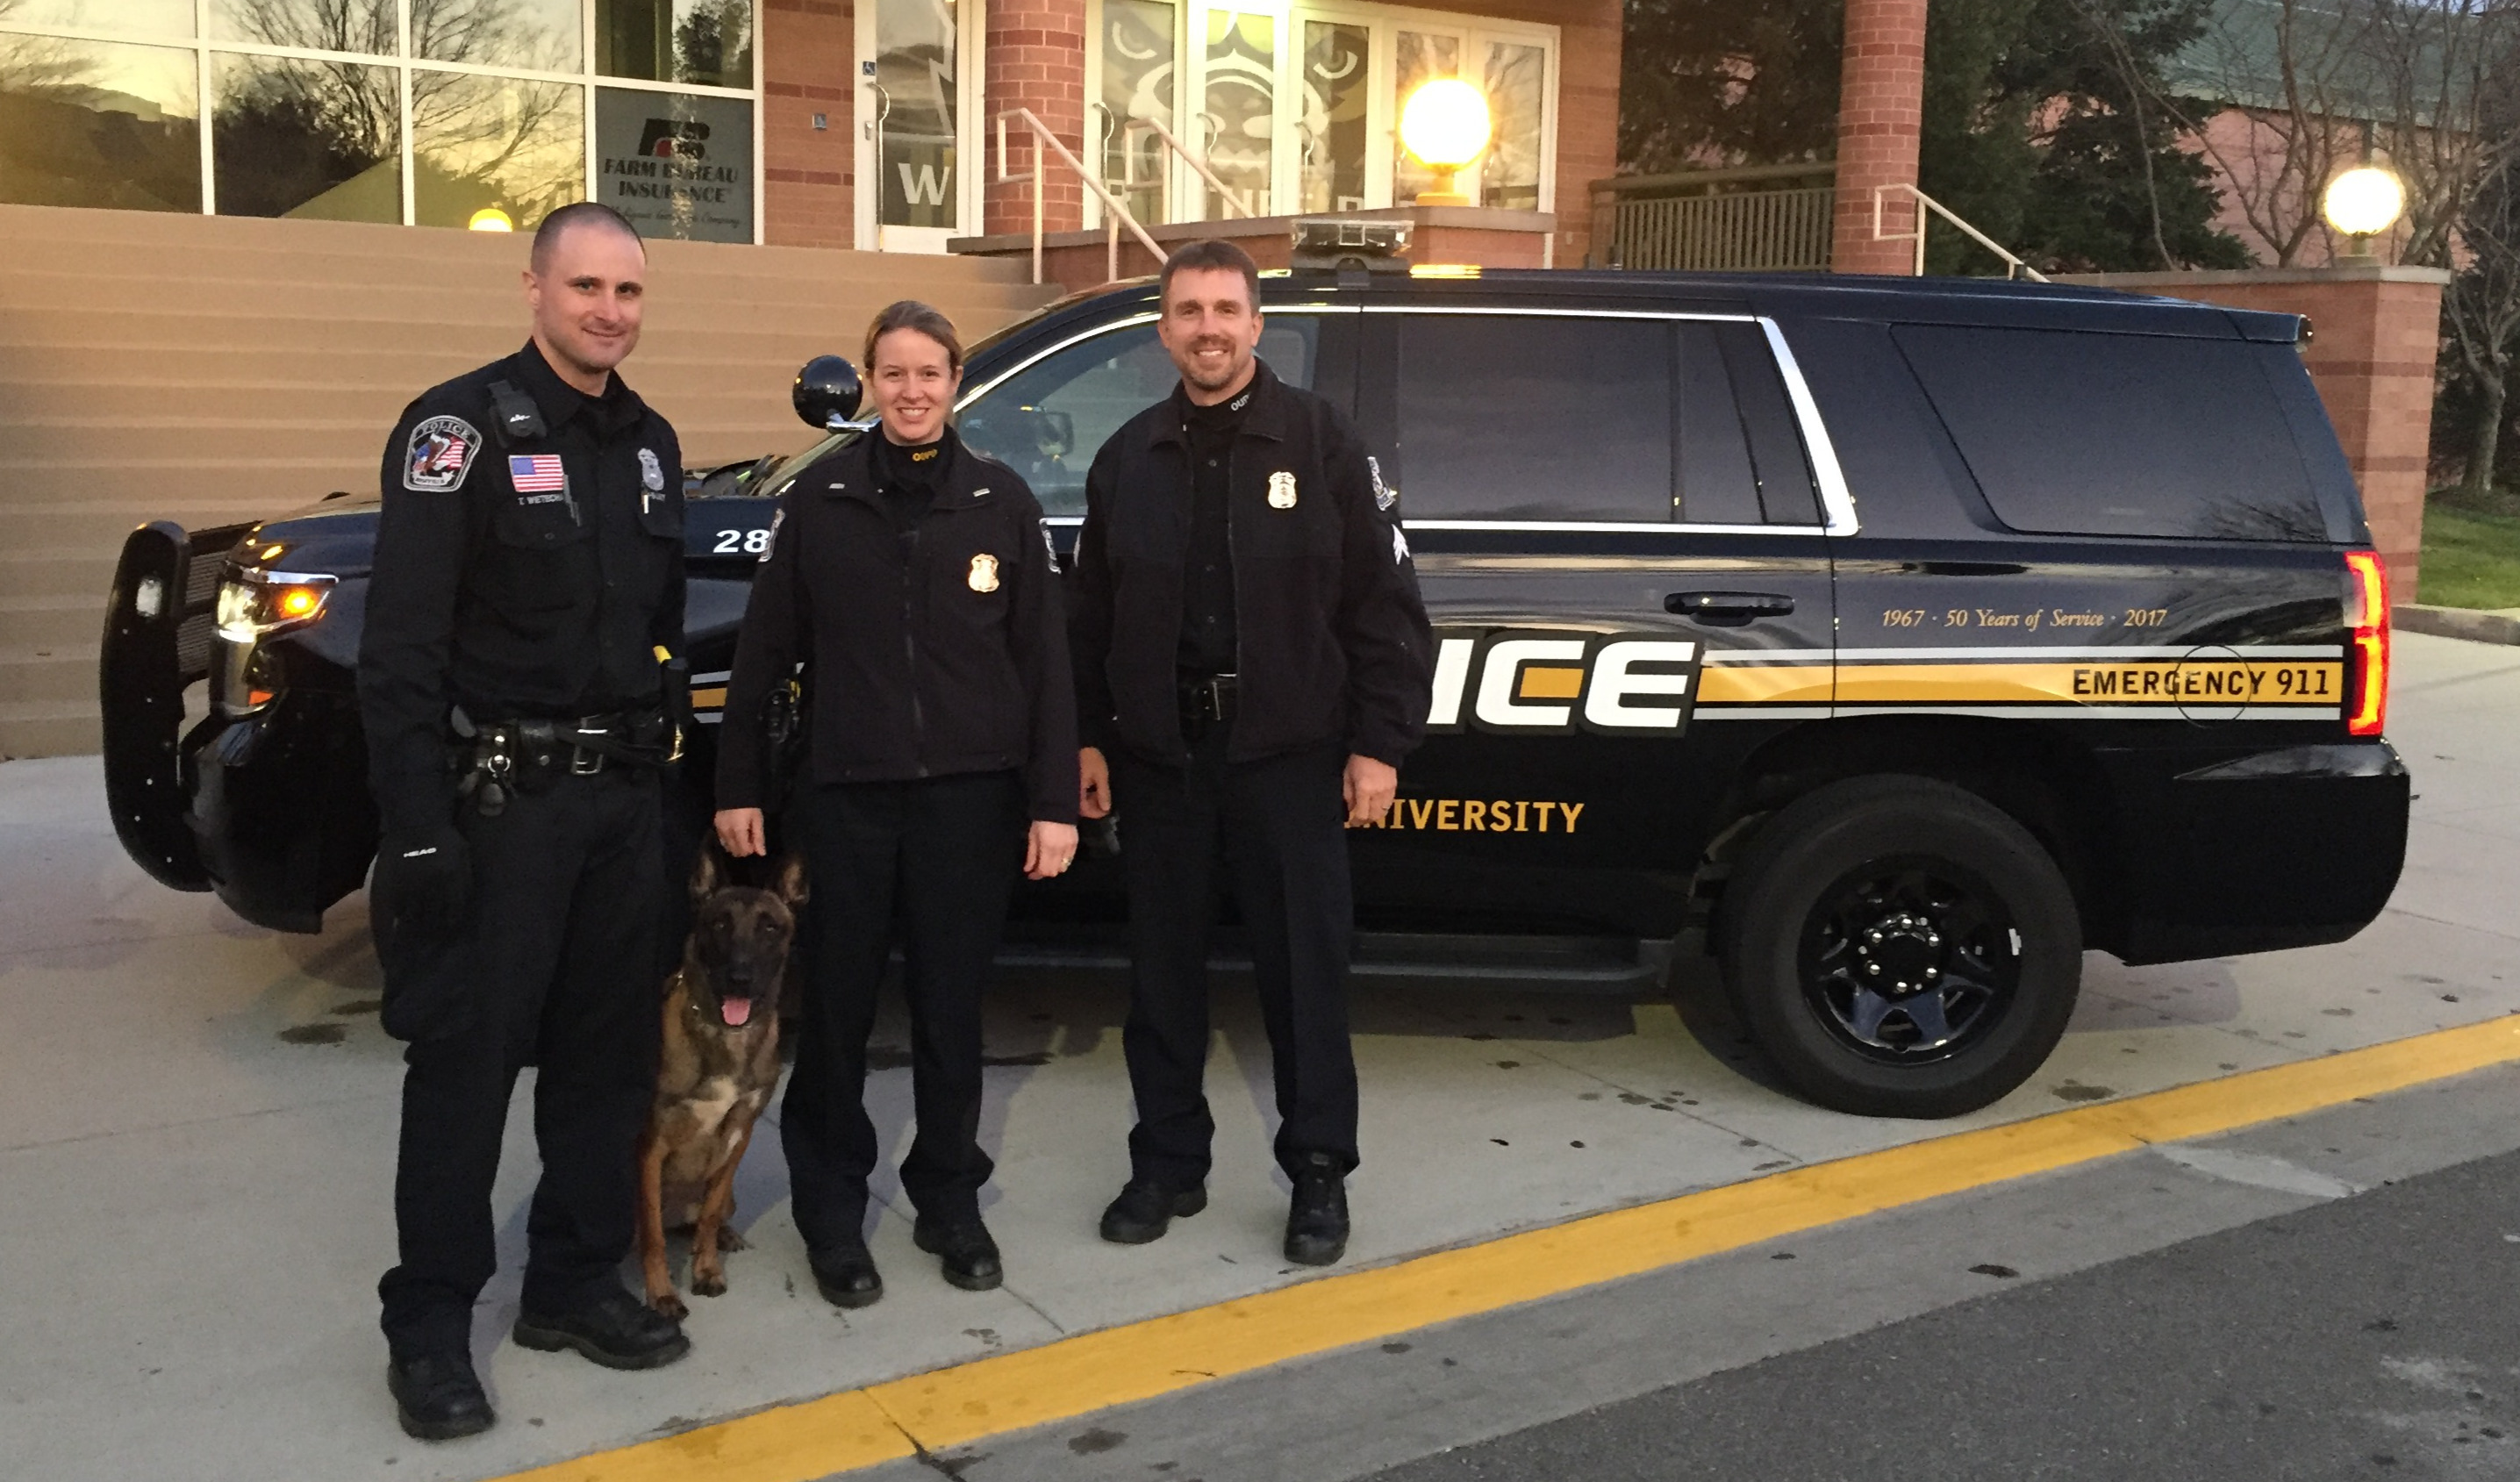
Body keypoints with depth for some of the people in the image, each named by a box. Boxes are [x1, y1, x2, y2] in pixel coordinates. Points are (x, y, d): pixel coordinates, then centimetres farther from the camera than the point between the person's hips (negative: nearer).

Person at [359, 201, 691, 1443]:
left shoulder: (649, 442, 12)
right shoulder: (462, 428, -9)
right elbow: (400, 646, -15)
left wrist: (660, 761, 15)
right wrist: (415, 827, -20)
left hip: (621, 796, 7)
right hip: (498, 797, -7)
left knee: (607, 1052, 12)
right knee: (466, 1060, 0)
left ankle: (575, 1284, 26)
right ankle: (430, 1324, 13)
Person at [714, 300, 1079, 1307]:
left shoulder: (1001, 502, 2)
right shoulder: (820, 499, 1)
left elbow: (1043, 660, 2)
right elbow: (763, 651, 4)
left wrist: (1054, 801, -3)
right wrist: (739, 786, 2)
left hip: (969, 797, 0)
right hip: (846, 795, 0)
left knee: (951, 1006, 9)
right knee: (839, 1005, 7)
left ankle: (949, 1201, 26)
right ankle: (832, 1213, 23)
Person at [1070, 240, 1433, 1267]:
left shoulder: (1322, 442, -2)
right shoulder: (1129, 458, 9)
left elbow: (1384, 605, -4)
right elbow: (1092, 616, 13)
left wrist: (1379, 743, -8)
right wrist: (1089, 737, 9)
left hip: (1289, 754, -3)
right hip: (1158, 756, 4)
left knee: (1305, 969, 4)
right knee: (1162, 970, 10)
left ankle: (1319, 1173, 17)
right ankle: (1168, 1163, 25)